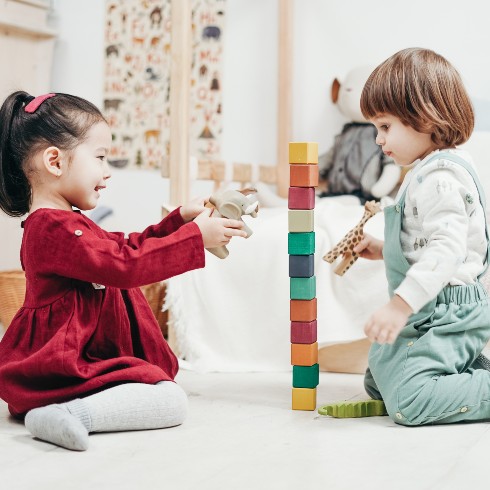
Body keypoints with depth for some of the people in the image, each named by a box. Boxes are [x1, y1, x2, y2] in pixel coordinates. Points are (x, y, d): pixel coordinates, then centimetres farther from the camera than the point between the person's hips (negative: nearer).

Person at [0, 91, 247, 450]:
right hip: (61, 368, -11)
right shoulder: (55, 228, -19)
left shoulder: (62, 223, 18)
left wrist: (180, 220, 13)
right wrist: (196, 237, -20)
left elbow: (128, 246, 25)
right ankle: (71, 415, -30)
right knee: (171, 401, -18)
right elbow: (126, 265, -26)